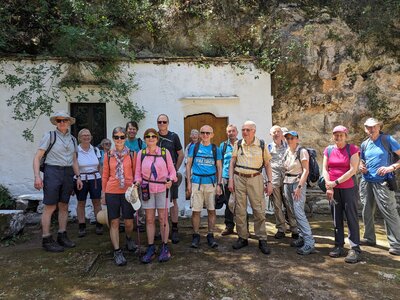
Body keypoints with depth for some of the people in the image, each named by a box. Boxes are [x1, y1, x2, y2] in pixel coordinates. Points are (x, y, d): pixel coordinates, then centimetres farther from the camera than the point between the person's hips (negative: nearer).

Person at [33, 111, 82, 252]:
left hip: (68, 174, 5)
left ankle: (62, 236, 19)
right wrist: (37, 176, -16)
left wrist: (78, 176, 11)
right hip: (52, 172, -5)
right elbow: (37, 157, -6)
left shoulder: (72, 139, 13)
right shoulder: (49, 136, -3)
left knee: (64, 206, 9)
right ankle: (46, 240, 6)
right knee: (50, 207, -3)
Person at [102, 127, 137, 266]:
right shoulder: (108, 155, 4)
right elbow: (105, 175, 9)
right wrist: (103, 194, 8)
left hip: (128, 191, -1)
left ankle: (129, 238, 39)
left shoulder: (132, 154, 0)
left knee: (129, 222, 7)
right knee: (114, 222, 3)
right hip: (112, 192, 1)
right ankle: (117, 252, 15)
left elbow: (136, 173, 4)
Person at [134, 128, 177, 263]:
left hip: (162, 188, -1)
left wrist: (170, 180, -15)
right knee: (149, 219, 6)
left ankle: (165, 248, 16)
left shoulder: (165, 152, -1)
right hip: (147, 189, 2)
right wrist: (137, 181, -10)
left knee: (163, 219, 3)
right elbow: (138, 173, 9)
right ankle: (150, 249, 17)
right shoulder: (141, 154, 4)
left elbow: (172, 170, 3)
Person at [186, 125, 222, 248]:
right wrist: (188, 182, 0)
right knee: (196, 210, 1)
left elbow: (219, 168, 9)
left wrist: (219, 184, 1)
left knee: (211, 210, 5)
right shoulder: (194, 147, 5)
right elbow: (188, 165, 7)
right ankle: (196, 236, 16)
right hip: (196, 181, -1)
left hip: (211, 182, 1)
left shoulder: (215, 149, 8)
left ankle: (210, 236, 18)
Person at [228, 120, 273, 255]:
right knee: (239, 210, 7)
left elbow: (267, 164, 4)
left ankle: (262, 240, 11)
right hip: (239, 179, 2)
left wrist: (269, 182, -2)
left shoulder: (262, 145, 0)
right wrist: (230, 180, 0)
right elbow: (232, 163, 8)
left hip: (255, 179, -2)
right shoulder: (238, 144, 5)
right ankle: (242, 238, 20)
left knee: (259, 210, -1)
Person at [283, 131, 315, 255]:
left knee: (299, 212, -15)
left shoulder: (302, 151, -8)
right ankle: (302, 237, 20)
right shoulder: (287, 151, 12)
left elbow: (306, 171, -13)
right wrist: (285, 183, 11)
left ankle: (309, 243, -12)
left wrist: (299, 187, -19)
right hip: (287, 183, 7)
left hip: (298, 183, -7)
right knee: (296, 212, 10)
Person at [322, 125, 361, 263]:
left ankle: (355, 249, 4)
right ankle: (339, 246, 18)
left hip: (348, 188, -4)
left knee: (352, 218, -1)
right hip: (333, 189, 4)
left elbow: (353, 170, -11)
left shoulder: (352, 149, -3)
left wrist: (336, 182, -14)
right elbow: (324, 169, 5)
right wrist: (328, 185, -7)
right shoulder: (328, 150, 8)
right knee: (336, 218, 9)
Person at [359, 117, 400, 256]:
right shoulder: (364, 144, 10)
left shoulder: (387, 140, -4)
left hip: (382, 182, -5)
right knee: (367, 212, 13)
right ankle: (369, 238, 27)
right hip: (366, 182, 6)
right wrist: (361, 166, 2)